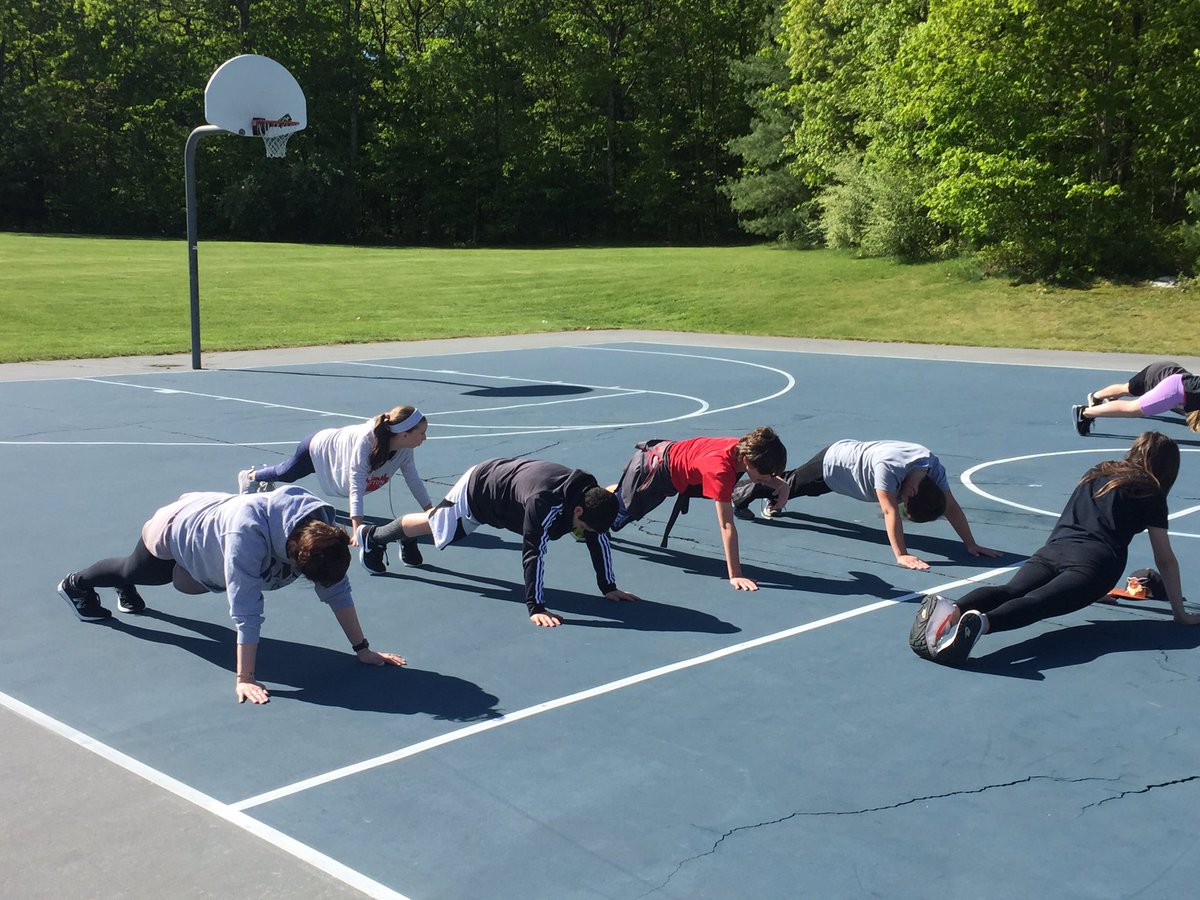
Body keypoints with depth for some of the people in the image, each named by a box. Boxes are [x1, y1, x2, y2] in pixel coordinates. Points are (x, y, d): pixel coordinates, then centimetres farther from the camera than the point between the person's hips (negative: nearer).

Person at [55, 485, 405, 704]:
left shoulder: (321, 529, -32)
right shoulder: (248, 532, -51)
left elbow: (336, 588, -23)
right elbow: (246, 609, -49)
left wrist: (362, 648, -21)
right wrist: (244, 679, -46)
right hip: (174, 531, -5)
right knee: (131, 571, 29)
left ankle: (126, 593, 71)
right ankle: (76, 585, 61)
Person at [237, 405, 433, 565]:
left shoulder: (405, 449, -30)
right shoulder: (365, 442, -49)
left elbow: (413, 480, -16)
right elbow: (356, 488, -51)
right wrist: (357, 529, -59)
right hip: (318, 446, -5)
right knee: (285, 474, 26)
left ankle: (264, 479, 66)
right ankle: (250, 476, 58)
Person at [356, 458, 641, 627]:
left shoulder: (591, 496, -25)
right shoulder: (545, 502, -47)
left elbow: (599, 541, -15)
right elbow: (533, 553, -47)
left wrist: (609, 588, -14)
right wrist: (535, 608, -47)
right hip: (476, 489, -7)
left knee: (441, 521, 33)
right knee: (433, 524, 18)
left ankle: (406, 541, 61)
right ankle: (372, 536, 43)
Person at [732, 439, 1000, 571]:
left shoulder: (934, 468, -25)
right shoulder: (888, 466, -46)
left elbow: (951, 507, -20)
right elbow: (890, 512, -46)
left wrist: (971, 544, -22)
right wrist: (901, 555, -48)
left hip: (847, 451, 6)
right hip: (832, 462, -6)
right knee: (789, 484, 19)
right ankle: (742, 494, 44)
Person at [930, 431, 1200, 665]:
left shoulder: (1095, 473, 33)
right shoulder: (1151, 493, 17)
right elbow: (1165, 560, 18)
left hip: (1052, 550, 5)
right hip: (1095, 562, -5)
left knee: (1010, 591, -19)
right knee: (1040, 602, -27)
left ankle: (954, 612, -49)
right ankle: (981, 622, -56)